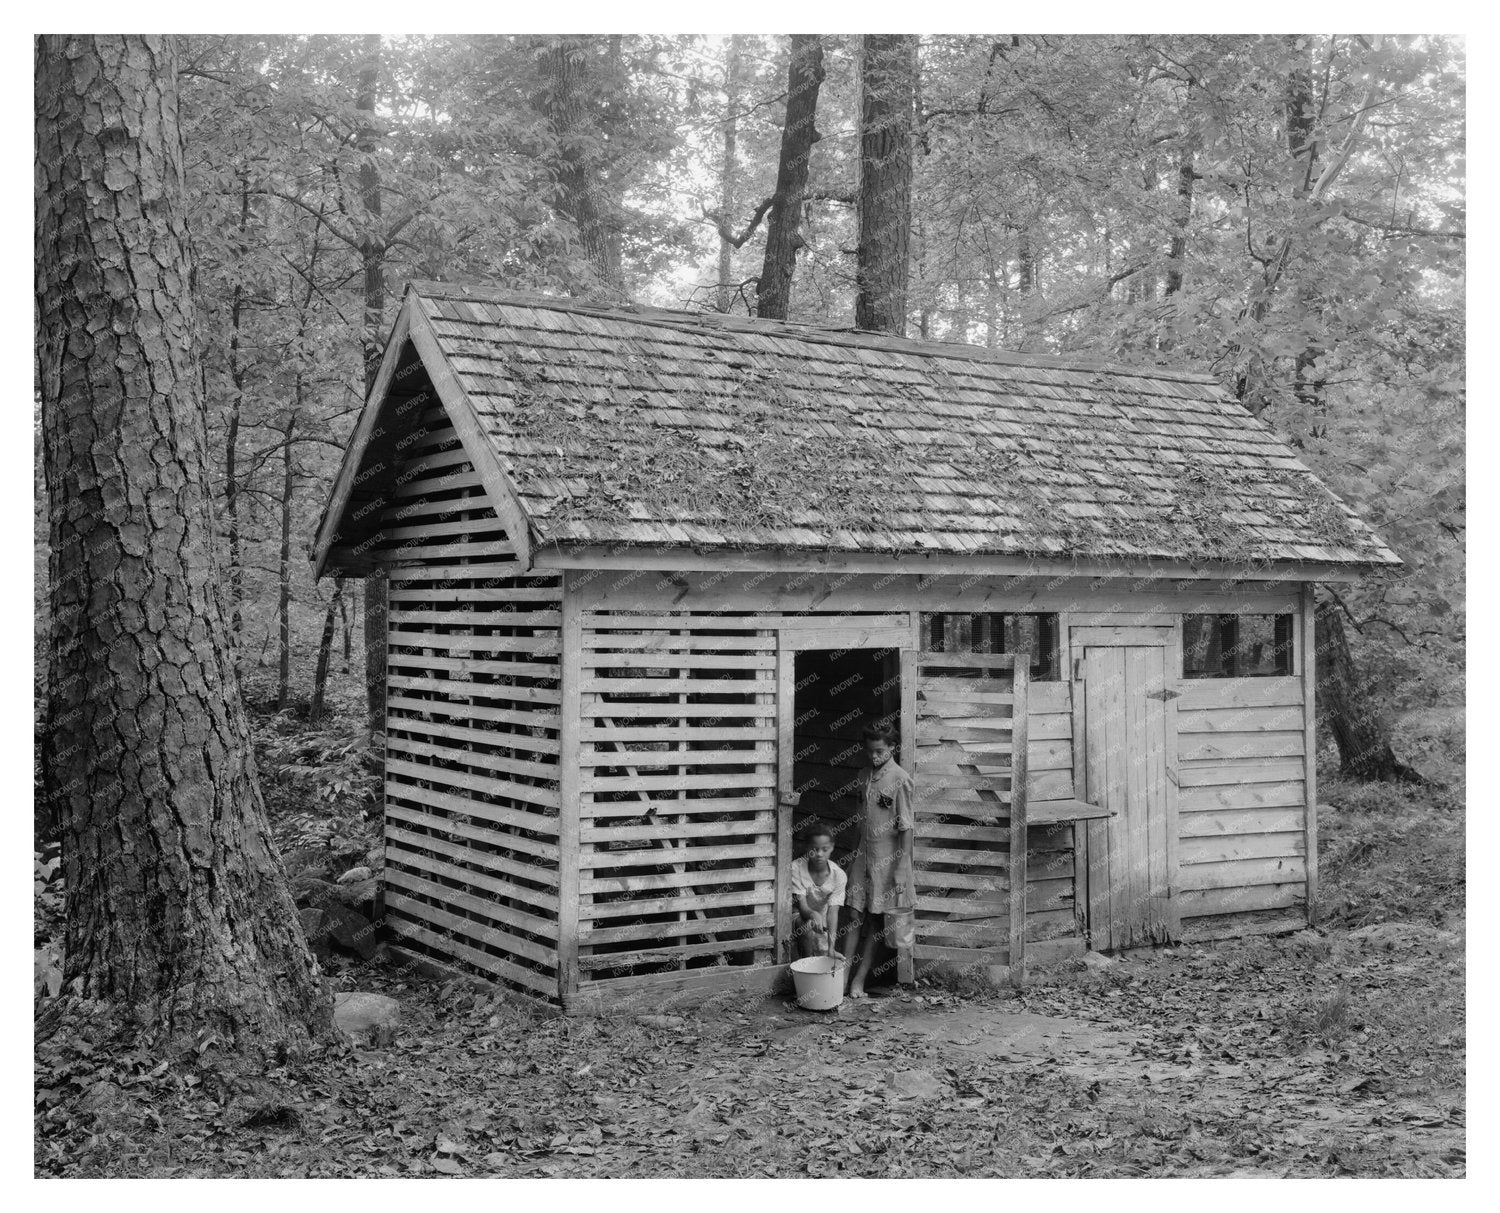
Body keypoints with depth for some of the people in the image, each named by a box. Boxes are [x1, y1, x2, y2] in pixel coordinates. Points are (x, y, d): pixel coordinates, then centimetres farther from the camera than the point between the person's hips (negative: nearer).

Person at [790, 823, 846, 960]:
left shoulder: (839, 875, -20)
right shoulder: (796, 868, -24)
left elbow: (832, 911, -26)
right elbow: (802, 905, -28)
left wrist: (831, 947, -37)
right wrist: (813, 914, -53)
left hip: (822, 920, 2)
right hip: (799, 915, -2)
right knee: (809, 926, -32)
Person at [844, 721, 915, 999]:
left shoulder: (900, 780, -12)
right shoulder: (864, 776, 8)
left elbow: (906, 827, -13)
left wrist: (901, 868, -15)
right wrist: (855, 854, 16)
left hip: (888, 858, -6)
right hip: (865, 855, 6)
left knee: (874, 920, 2)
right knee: (859, 917, 2)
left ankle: (859, 979, 9)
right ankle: (856, 976, 5)